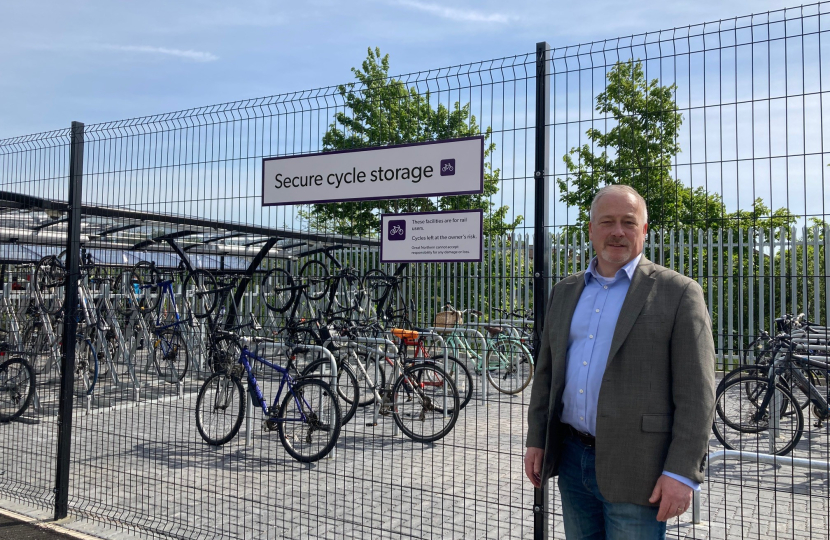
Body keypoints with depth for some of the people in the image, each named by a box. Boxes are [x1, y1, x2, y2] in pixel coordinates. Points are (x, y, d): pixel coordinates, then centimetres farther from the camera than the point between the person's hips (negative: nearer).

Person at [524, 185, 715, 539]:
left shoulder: (678, 293, -6)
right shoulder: (565, 292, 11)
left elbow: (696, 394, -10)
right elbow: (546, 373, 14)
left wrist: (682, 474, -14)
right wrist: (536, 440, 11)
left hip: (634, 470, -5)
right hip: (572, 460, 5)